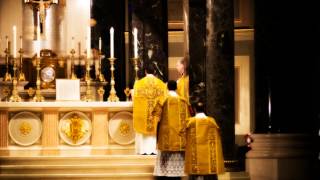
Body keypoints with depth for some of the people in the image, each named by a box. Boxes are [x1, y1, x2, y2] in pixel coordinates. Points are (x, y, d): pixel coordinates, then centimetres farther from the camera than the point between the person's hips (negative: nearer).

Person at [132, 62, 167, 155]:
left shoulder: (139, 83, -2)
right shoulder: (161, 84, 1)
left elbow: (134, 98, 3)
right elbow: (164, 98, 4)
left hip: (142, 112, -1)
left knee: (142, 132, 5)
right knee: (155, 132, 6)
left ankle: (143, 150, 1)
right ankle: (154, 150, 1)